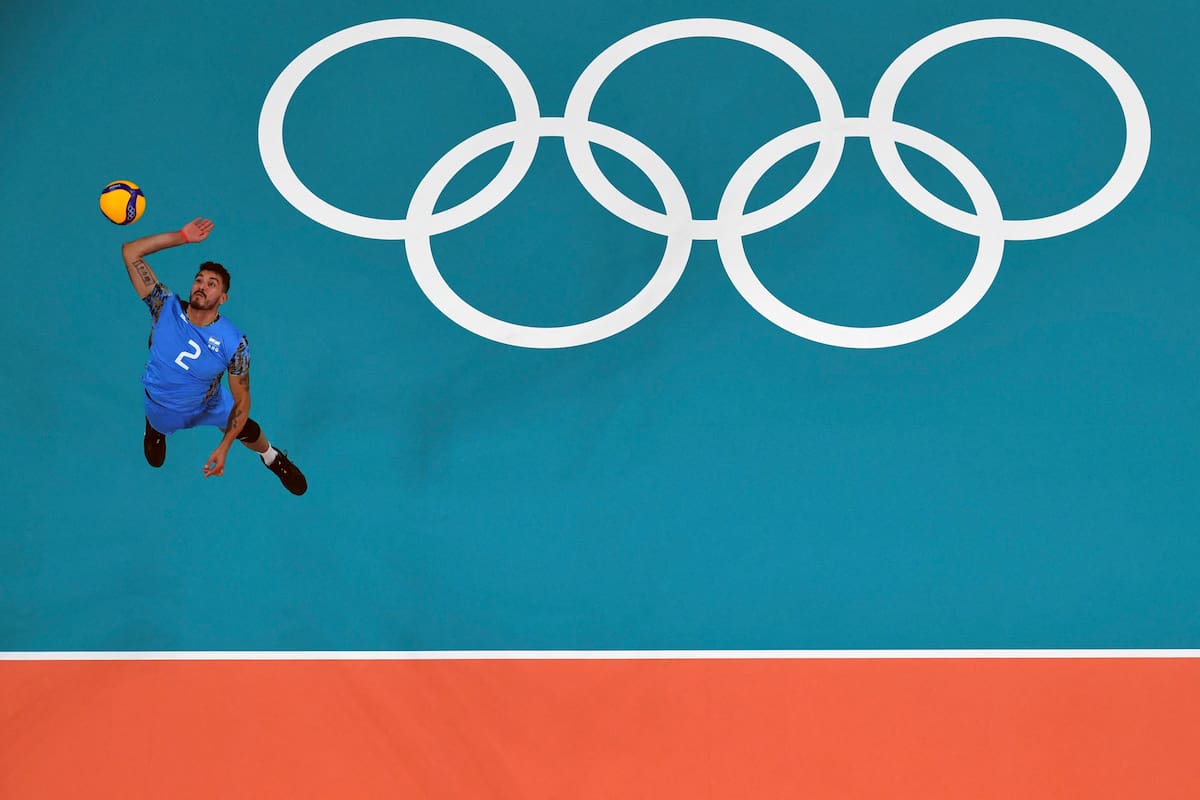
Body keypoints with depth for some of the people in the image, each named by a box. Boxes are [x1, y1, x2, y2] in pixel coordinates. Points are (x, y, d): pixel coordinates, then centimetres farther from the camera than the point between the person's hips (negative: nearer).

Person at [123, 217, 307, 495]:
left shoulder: (233, 343, -35)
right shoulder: (166, 308, -32)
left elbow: (242, 400, -24)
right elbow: (130, 252, -35)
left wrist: (224, 448, -29)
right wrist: (182, 237, -42)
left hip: (209, 404, 0)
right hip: (162, 409, 0)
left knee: (248, 432, 23)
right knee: (159, 427, 32)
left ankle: (273, 458, 58)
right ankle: (154, 429, 71)